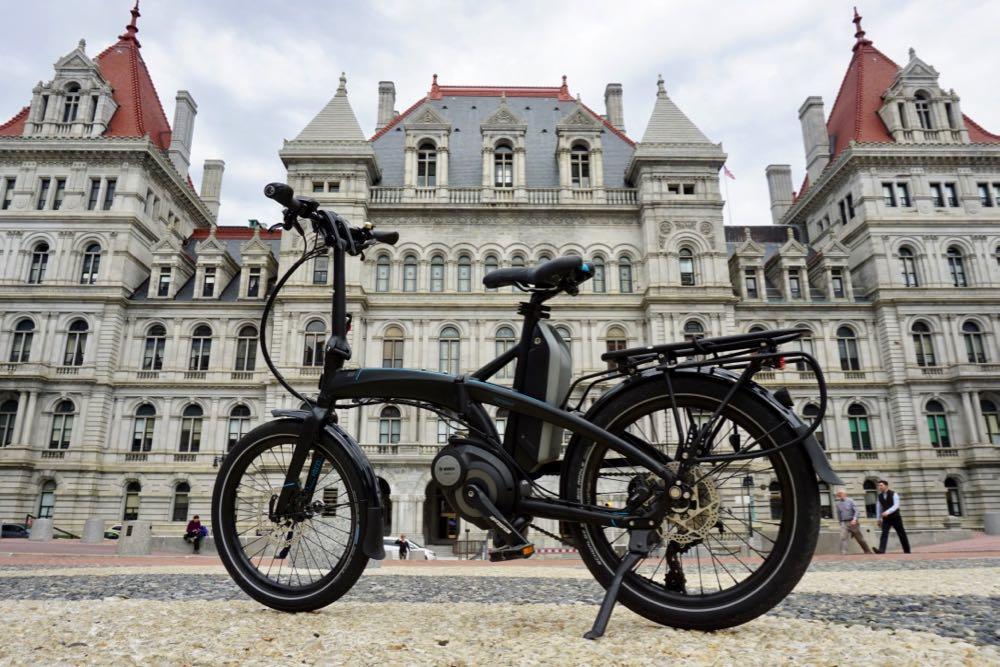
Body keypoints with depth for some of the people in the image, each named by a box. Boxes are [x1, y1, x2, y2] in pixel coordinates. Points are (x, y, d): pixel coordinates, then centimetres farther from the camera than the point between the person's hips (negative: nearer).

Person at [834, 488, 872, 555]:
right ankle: (843, 553, -20)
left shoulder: (850, 501, -5)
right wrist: (841, 523, 18)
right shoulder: (838, 504, 8)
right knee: (843, 538, -16)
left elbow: (856, 511, -11)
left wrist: (854, 519, -25)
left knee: (860, 538, 10)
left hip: (852, 522, -3)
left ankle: (868, 551, 29)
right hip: (844, 523, 3)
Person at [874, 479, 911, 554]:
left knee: (901, 534, 7)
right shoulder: (879, 496, 5)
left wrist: (888, 512, -34)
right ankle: (881, 550, -23)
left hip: (895, 517, -3)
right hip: (886, 518, 3)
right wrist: (879, 519, 12)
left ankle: (907, 550, 21)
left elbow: (896, 505, -20)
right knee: (884, 533, -12)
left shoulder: (893, 494, -9)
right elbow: (878, 508, 11)